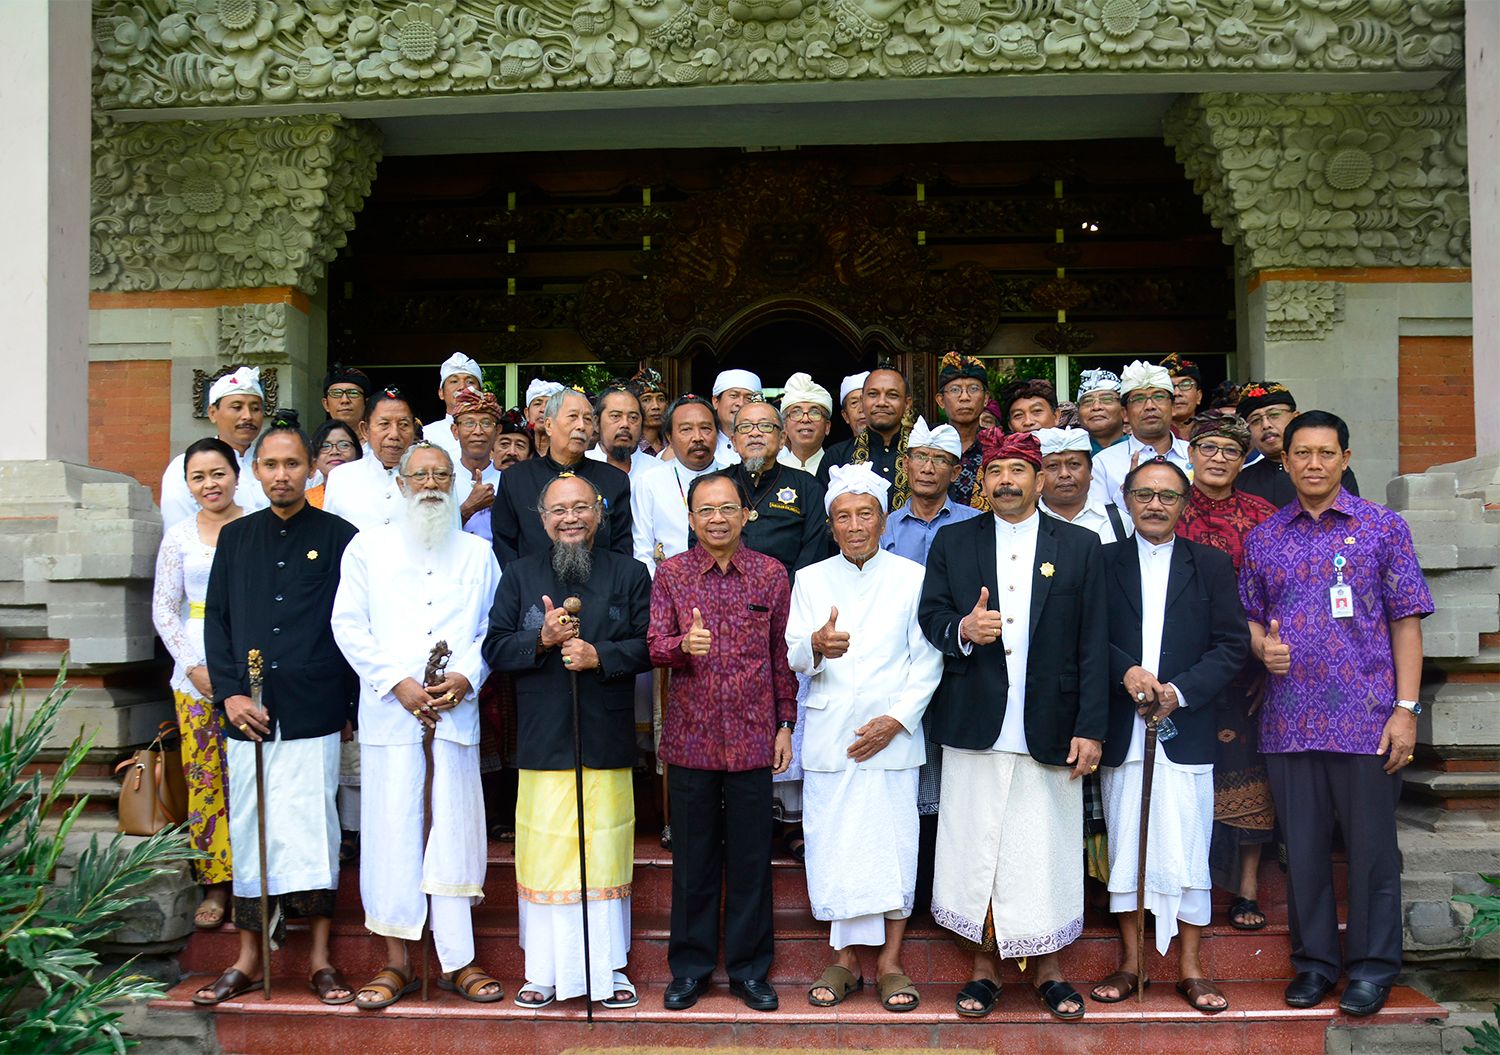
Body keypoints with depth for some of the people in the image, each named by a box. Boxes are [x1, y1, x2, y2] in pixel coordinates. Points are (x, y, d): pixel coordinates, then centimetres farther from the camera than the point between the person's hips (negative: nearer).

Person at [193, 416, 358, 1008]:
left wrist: (351, 704, -2)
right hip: (247, 714, 3)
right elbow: (216, 619, 11)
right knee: (250, 832, 7)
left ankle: (320, 958, 9)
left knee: (314, 830, -2)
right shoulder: (236, 538, 13)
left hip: (313, 715, -3)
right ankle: (249, 960, 17)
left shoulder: (339, 538, 3)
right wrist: (229, 692, -1)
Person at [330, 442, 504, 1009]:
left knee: (454, 831, 1)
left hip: (456, 712, 1)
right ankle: (396, 963, 10)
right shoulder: (367, 547, 9)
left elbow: (495, 628, 10)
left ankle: (458, 961, 8)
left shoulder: (478, 554, 14)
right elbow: (348, 625, 3)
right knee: (392, 833, 0)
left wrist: (466, 676, -8)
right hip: (389, 712, -1)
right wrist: (397, 682, -7)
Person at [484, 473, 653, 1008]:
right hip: (543, 739, 0)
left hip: (607, 739, 0)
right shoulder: (521, 575, 11)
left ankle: (609, 967, 15)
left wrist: (599, 656, -14)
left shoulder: (630, 574, 9)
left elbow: (647, 645, 1)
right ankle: (545, 970, 12)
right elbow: (494, 647, 5)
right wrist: (542, 640, -12)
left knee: (606, 857, 3)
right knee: (545, 857, 0)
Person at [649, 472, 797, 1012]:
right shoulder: (670, 573, 2)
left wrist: (786, 725, 5)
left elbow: (783, 654, 7)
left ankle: (749, 969, 21)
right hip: (691, 736, 0)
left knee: (751, 856, 7)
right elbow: (654, 646, -4)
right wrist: (683, 645, -26)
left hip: (753, 736, 0)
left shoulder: (771, 573, 3)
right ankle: (690, 967, 22)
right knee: (693, 856, 9)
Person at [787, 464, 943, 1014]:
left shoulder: (913, 577, 5)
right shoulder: (810, 580, 9)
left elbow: (928, 660, 3)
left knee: (894, 842, 0)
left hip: (892, 735, -1)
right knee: (832, 844, 1)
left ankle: (889, 963, 13)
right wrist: (817, 645, -23)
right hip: (828, 735, 1)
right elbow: (793, 657, 0)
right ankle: (845, 961, 15)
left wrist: (896, 719, -9)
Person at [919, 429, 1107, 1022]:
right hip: (975, 726, 1)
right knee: (977, 850, 5)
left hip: (1050, 729, -1)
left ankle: (1048, 971, 21)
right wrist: (962, 630, -16)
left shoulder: (1080, 547, 5)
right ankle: (983, 970, 20)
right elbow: (930, 617, 7)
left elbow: (1093, 644, 1)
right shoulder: (953, 544, 8)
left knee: (1047, 851, 5)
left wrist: (1090, 727, -5)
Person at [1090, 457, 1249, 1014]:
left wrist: (1180, 691, -10)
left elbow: (1233, 644, 2)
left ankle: (1191, 969, 12)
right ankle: (1129, 964, 18)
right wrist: (1127, 672, -14)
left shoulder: (1212, 566, 9)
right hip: (1121, 732, 1)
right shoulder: (1103, 562, 8)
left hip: (1187, 731, 0)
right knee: (1124, 848, 7)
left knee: (1187, 852, 1)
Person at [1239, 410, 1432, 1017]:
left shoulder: (1383, 527, 2)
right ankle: (1315, 960, 23)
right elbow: (1249, 617, 17)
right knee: (1303, 846, 9)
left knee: (1371, 846, 4)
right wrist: (1262, 644, -7)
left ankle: (1372, 966, 19)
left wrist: (1406, 709, -7)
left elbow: (1406, 622, -1)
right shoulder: (1263, 539, 10)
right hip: (1289, 720, 3)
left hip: (1366, 718, -2)